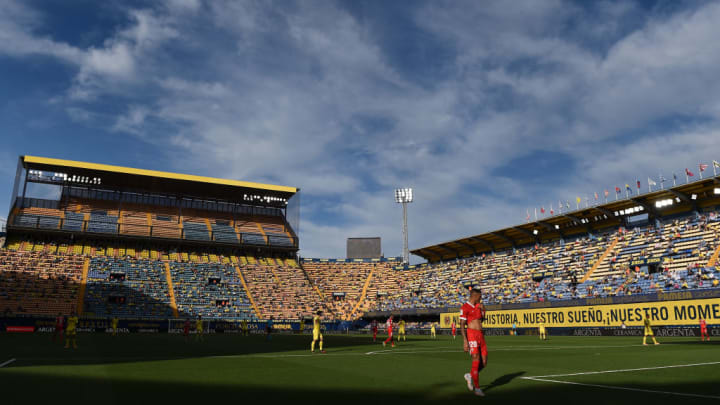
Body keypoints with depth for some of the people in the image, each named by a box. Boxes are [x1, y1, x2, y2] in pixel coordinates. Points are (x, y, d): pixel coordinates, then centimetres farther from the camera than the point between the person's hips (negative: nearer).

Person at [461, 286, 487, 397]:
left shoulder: (478, 306, 17)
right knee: (476, 360, -8)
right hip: (471, 335, -7)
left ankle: (470, 376, 29)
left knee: (484, 362, 4)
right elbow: (462, 325, -11)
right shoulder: (465, 307, -8)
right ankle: (477, 388, 4)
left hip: (480, 335, 8)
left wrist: (482, 310, 9)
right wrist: (465, 341, -18)